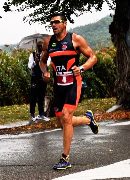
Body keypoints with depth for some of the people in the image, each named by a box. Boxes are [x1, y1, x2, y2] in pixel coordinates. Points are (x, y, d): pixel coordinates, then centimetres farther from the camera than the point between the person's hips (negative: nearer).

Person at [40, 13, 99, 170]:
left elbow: (93, 57, -3)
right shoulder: (48, 42, 7)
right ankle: (88, 118, 41)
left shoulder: (76, 39, -6)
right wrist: (44, 72, -1)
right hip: (58, 85, 6)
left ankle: (65, 159, -9)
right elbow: (42, 61, 20)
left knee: (66, 118, -16)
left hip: (73, 83, -6)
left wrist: (81, 68, -21)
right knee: (64, 122, 8)